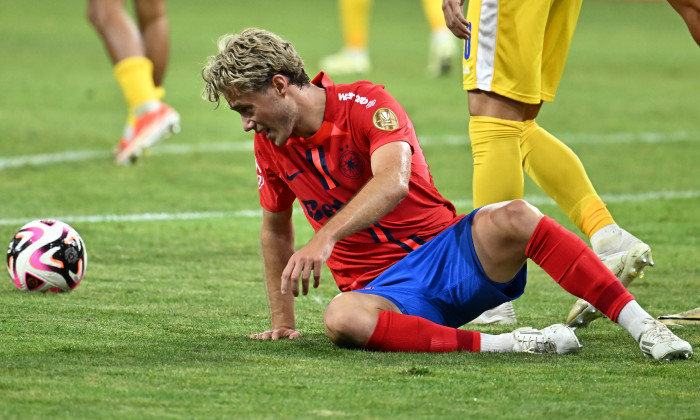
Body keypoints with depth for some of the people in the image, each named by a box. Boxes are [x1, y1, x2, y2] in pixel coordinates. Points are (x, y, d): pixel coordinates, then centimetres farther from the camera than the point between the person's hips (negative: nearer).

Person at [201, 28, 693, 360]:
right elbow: (276, 227, 25)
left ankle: (645, 326, -32)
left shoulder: (366, 104, -11)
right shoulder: (271, 146, 8)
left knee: (512, 219, -36)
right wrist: (282, 319, 22)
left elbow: (393, 181, -30)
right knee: (341, 319, -35)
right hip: (381, 286, 3)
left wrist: (325, 238, -43)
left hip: (448, 250, -3)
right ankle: (508, 344, -35)